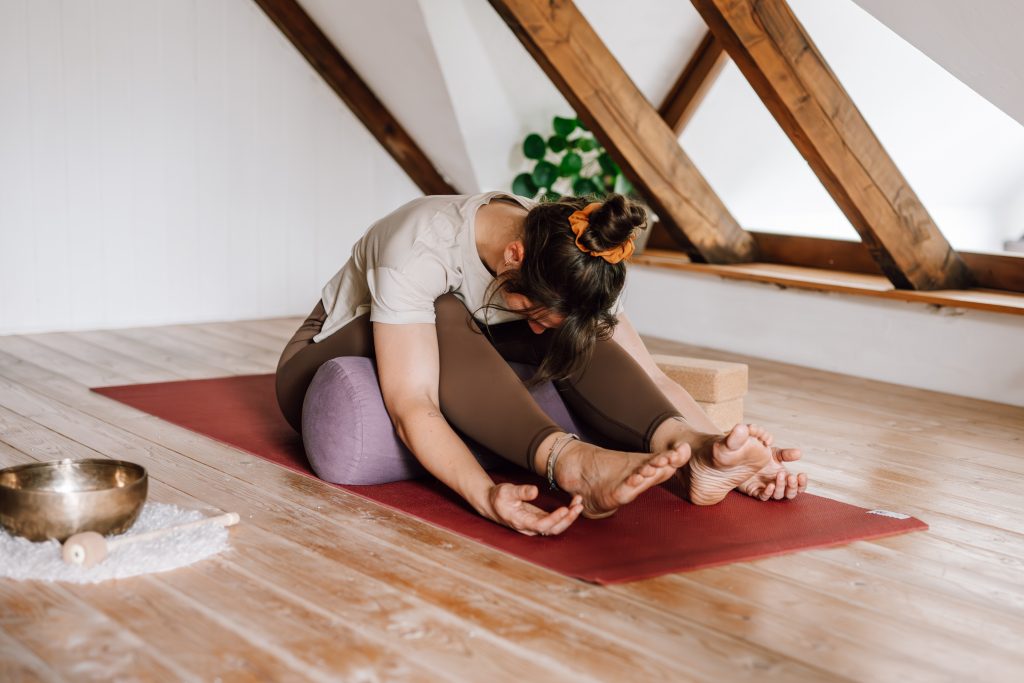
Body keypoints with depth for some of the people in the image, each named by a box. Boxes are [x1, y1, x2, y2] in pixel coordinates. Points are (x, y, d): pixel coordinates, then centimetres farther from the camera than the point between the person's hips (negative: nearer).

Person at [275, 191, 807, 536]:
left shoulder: (564, 259, -19)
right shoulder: (418, 249, -36)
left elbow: (651, 377, -21)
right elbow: (412, 407, -44)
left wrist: (704, 445, -35)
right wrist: (486, 496, -60)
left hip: (460, 382, 4)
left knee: (570, 332, -24)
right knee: (446, 318, -38)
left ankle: (687, 447, -39)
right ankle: (571, 465, -52)